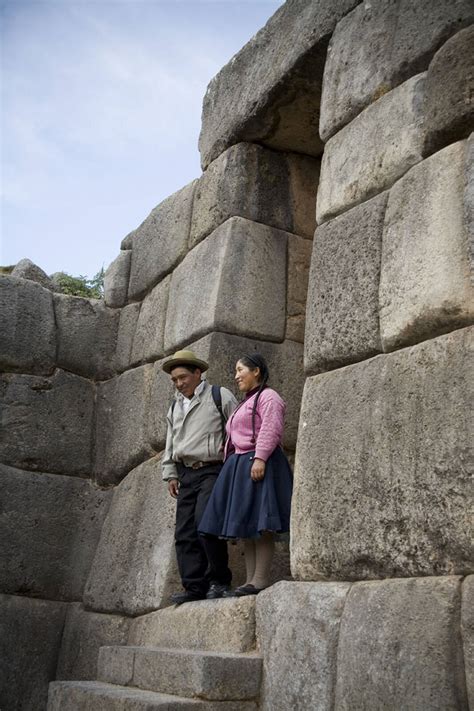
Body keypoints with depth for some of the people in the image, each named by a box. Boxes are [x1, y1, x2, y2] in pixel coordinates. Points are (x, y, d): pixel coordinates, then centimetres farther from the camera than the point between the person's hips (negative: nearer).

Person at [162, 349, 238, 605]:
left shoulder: (219, 396, 1)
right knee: (184, 533, 1)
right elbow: (170, 443, 24)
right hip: (185, 473, 7)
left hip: (212, 471, -7)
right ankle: (194, 586, 7)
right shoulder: (175, 406, 21)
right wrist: (170, 474, 15)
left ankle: (219, 579, -5)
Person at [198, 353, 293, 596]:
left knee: (259, 524, -12)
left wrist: (260, 459, -26)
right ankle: (251, 579, 5)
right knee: (245, 526, 4)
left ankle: (260, 579, -12)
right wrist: (231, 466, 20)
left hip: (258, 465, -10)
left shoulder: (268, 397, -2)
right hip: (239, 467, 10)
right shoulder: (246, 403, 28)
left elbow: (271, 429, -16)